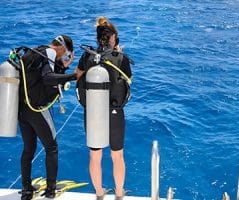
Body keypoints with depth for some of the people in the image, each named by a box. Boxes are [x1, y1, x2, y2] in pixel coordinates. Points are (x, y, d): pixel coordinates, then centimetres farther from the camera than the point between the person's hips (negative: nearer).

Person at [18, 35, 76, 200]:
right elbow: (48, 78, -26)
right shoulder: (49, 52, -9)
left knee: (28, 149, 17)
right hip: (37, 109, -8)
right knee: (51, 147, 7)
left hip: (21, 108, 8)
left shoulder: (31, 53, 17)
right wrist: (73, 76, -29)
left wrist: (62, 68, 11)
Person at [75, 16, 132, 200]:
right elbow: (128, 82, 2)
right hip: (114, 115, -2)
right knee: (117, 156, 18)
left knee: (95, 156, 18)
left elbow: (77, 78, 8)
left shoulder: (87, 57, -6)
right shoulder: (122, 58, -13)